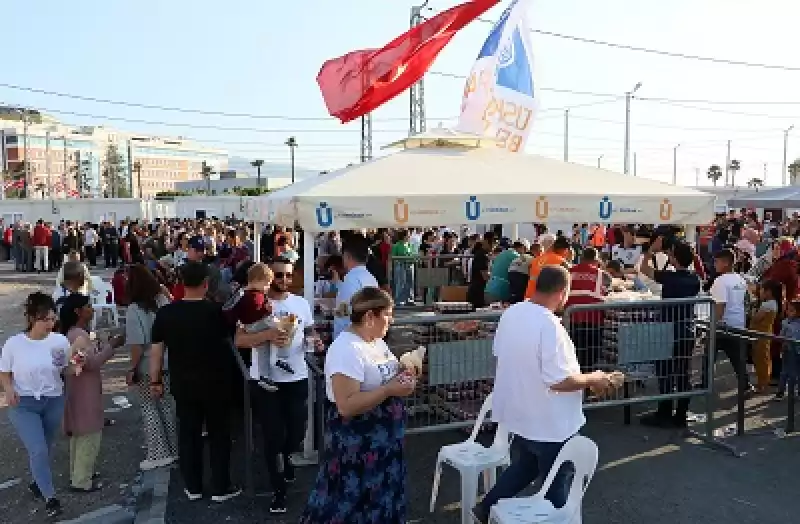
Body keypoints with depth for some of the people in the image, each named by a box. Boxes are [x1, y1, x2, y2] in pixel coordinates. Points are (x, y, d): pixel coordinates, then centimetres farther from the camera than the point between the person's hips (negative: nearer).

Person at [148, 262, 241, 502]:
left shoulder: (166, 312, -7)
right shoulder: (215, 311, -17)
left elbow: (156, 349, -1)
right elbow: (228, 340, -3)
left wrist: (155, 381, 6)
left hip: (183, 384, 3)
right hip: (215, 383, -3)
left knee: (188, 434, 14)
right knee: (219, 434, 10)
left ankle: (193, 487, 25)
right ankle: (220, 488, 18)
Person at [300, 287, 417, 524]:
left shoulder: (376, 341, 5)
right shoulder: (346, 349, -25)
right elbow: (347, 405, -29)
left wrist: (400, 376, -2)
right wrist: (389, 390, -29)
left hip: (382, 439, 9)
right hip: (356, 444, -9)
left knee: (380, 500, 21)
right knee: (353, 504, 7)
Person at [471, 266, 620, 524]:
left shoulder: (511, 313, -4)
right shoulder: (549, 324, -29)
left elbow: (499, 352, 10)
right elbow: (560, 381, -29)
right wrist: (593, 379, -12)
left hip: (520, 413, 8)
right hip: (549, 422, -8)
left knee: (524, 466, 28)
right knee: (559, 482, 15)